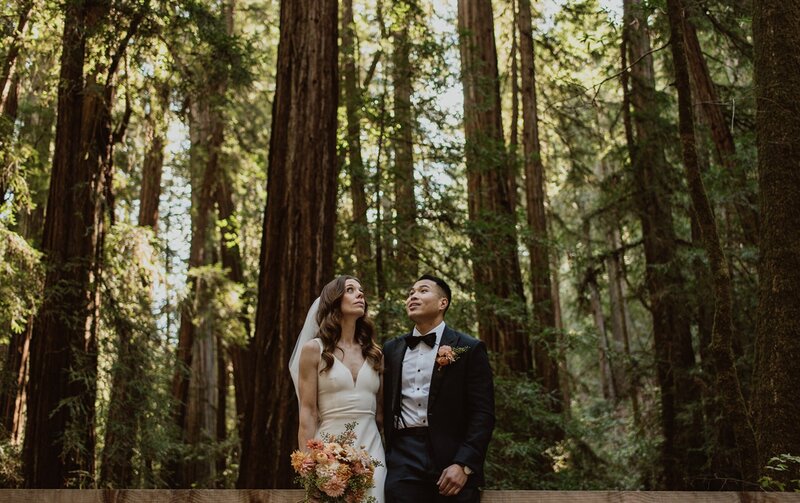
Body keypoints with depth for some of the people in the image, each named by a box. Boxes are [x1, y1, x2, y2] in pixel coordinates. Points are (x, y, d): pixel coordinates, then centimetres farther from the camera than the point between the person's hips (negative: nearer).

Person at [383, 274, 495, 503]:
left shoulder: (469, 348, 0)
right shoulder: (392, 349, 13)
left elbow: (483, 413, -6)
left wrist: (464, 465, -14)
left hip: (452, 460, -3)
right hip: (403, 461, 3)